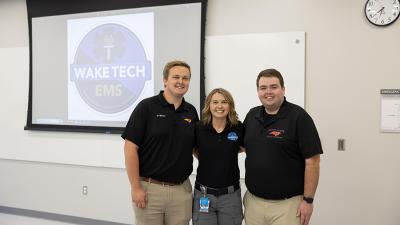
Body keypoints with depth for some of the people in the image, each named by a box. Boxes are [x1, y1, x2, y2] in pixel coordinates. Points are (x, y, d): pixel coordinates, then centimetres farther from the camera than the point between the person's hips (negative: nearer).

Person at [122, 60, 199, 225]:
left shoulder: (191, 112, 6)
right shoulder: (147, 107, -8)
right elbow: (130, 148, -10)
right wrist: (136, 188, -13)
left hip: (182, 189, 4)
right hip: (149, 188, -4)